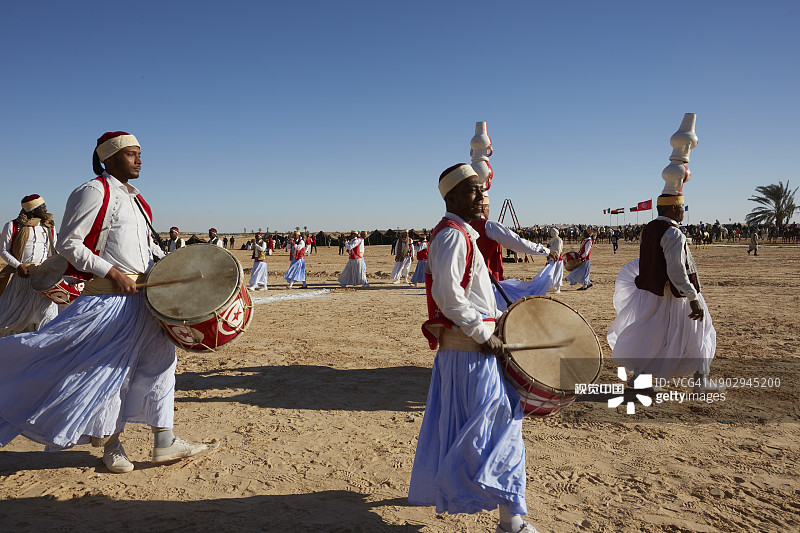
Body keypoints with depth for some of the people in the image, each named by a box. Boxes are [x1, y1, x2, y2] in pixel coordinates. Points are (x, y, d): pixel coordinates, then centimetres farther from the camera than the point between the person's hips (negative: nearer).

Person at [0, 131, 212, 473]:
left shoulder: (135, 198, 16)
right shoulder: (94, 192, -9)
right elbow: (67, 244, -13)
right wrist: (113, 273, -19)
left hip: (143, 296, 9)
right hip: (107, 297, -9)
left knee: (158, 361, 8)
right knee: (106, 368, 0)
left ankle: (164, 442, 16)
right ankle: (111, 445, 18)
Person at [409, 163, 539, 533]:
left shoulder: (460, 234, 17)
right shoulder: (453, 235, -16)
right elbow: (447, 295, -25)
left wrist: (493, 320, 16)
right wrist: (483, 335, -20)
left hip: (457, 345, 10)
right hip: (471, 348, -10)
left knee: (452, 421, 22)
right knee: (498, 423, -4)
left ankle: (433, 487, 41)